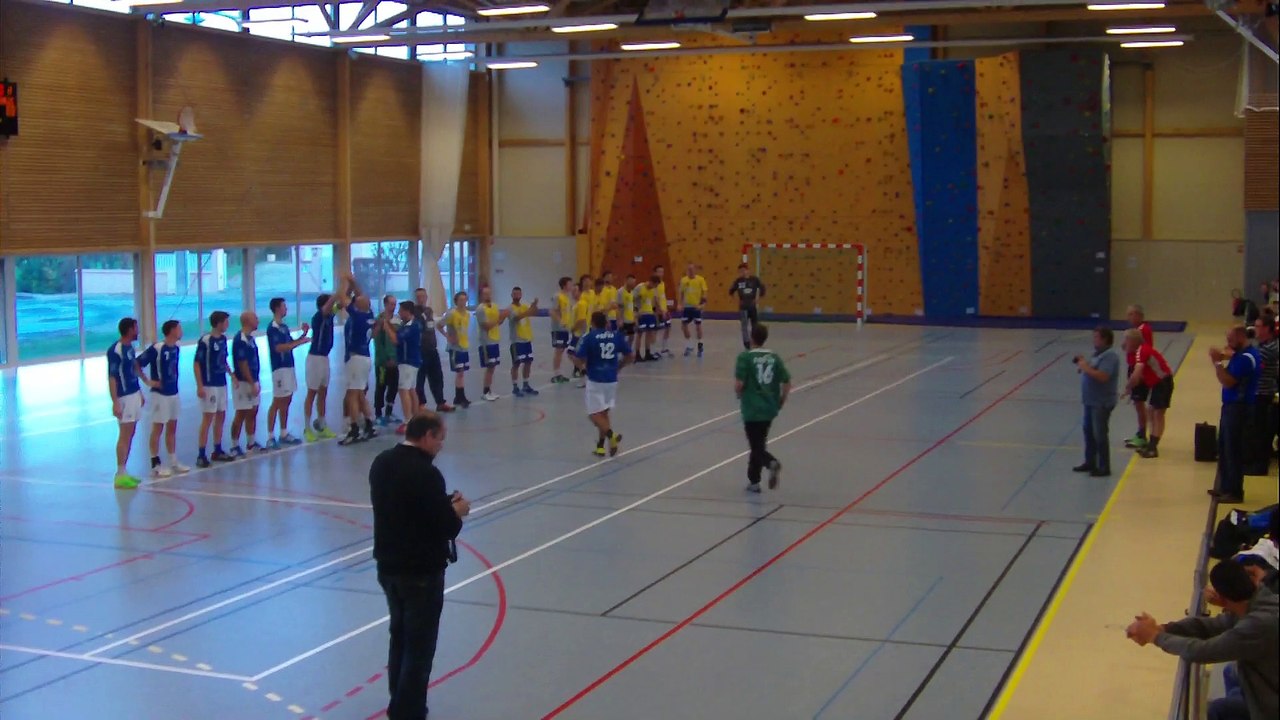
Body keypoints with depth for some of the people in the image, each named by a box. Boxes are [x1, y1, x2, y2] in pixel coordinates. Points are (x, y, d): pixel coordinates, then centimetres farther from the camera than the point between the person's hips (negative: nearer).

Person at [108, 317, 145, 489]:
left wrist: (140, 393, 21)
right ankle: (120, 475, -2)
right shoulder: (115, 350, -18)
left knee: (130, 434, 12)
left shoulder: (129, 347, 9)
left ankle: (123, 472, 18)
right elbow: (111, 378, -19)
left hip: (134, 394, 9)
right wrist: (115, 403, -22)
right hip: (124, 397, -9)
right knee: (125, 435, -6)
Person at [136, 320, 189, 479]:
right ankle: (156, 465, 6)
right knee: (157, 428, 0)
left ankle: (173, 462, 22)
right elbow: (137, 364, -16)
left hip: (173, 393, 7)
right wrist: (147, 381, -14)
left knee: (172, 428, 13)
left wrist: (174, 385, 14)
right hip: (160, 394, -7)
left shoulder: (176, 348, 5)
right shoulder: (156, 349, -17)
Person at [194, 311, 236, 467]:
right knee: (208, 418, -6)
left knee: (221, 416, 12)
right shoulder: (205, 340, -16)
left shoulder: (223, 338, 7)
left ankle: (217, 451, 23)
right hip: (209, 385, -8)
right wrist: (199, 386, -18)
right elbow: (196, 364, -14)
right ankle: (201, 455, -2)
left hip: (222, 384, 8)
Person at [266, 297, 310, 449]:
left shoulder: (284, 326, 14)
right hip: (279, 368, -9)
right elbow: (279, 348, -23)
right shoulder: (273, 328, -13)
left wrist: (303, 333, 5)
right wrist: (301, 342, -22)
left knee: (286, 402, 13)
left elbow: (291, 344, 18)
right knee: (277, 402, -7)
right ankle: (270, 437, -3)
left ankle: (284, 434, 20)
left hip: (289, 366, 9)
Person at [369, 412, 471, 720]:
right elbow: (445, 527, -21)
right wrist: (457, 511, 0)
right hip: (421, 571, -9)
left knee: (399, 636, 22)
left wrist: (444, 503, 9)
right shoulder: (426, 473, -23)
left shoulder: (382, 463, 3)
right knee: (419, 646, 2)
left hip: (389, 565, 9)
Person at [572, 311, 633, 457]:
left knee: (594, 414, 2)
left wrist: (583, 367, 10)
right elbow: (629, 357, 7)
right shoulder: (617, 336, 1)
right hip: (612, 380, 4)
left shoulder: (589, 337, -9)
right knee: (603, 413, 18)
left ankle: (611, 435, -22)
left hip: (595, 381, -4)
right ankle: (600, 446, 18)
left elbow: (577, 360, -12)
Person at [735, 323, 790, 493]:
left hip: (752, 409, -5)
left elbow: (738, 384, -16)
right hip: (770, 408, 5)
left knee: (756, 446, 3)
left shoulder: (745, 357, -10)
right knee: (759, 444, 19)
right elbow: (787, 383, 2)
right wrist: (780, 402, 16)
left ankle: (772, 463, -25)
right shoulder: (775, 357, 3)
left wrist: (739, 395, 6)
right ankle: (753, 480, 26)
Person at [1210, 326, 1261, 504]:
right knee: (1224, 448, 16)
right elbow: (1227, 378, 15)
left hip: (1237, 408, -10)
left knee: (1233, 450, -5)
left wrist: (1218, 362, -20)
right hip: (1231, 406, 10)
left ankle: (1235, 492, 0)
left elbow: (1228, 382, -23)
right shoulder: (1240, 354, 13)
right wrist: (1221, 359, 4)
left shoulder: (1246, 358, -18)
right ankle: (1225, 487, 25)